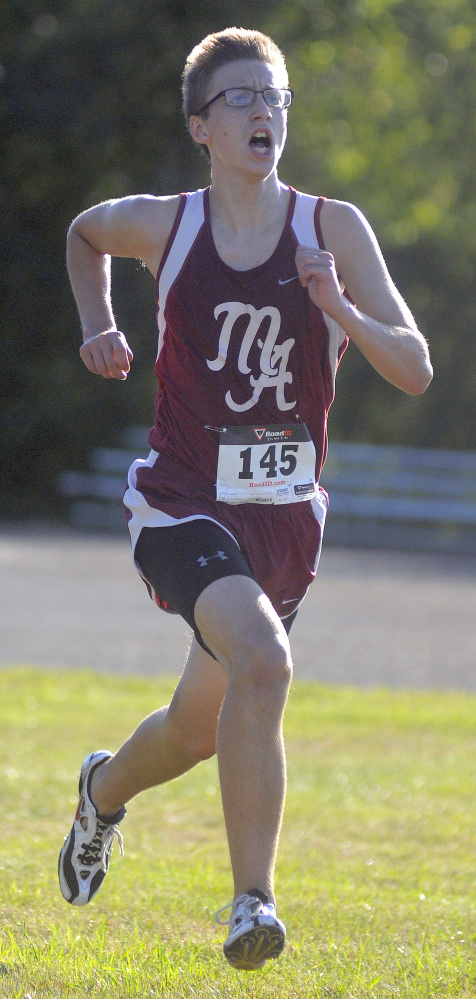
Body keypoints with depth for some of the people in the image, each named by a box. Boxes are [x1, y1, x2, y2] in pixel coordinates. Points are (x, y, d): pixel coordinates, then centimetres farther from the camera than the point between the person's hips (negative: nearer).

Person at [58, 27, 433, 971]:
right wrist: (99, 328, 7)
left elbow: (414, 370, -9)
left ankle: (106, 789, 52)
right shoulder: (162, 225, -3)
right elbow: (84, 233, 21)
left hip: (284, 516, 3)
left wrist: (342, 313, -26)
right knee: (261, 661, -30)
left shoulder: (335, 230, -5)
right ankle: (252, 903, -25)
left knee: (201, 729, 17)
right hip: (182, 502, -3)